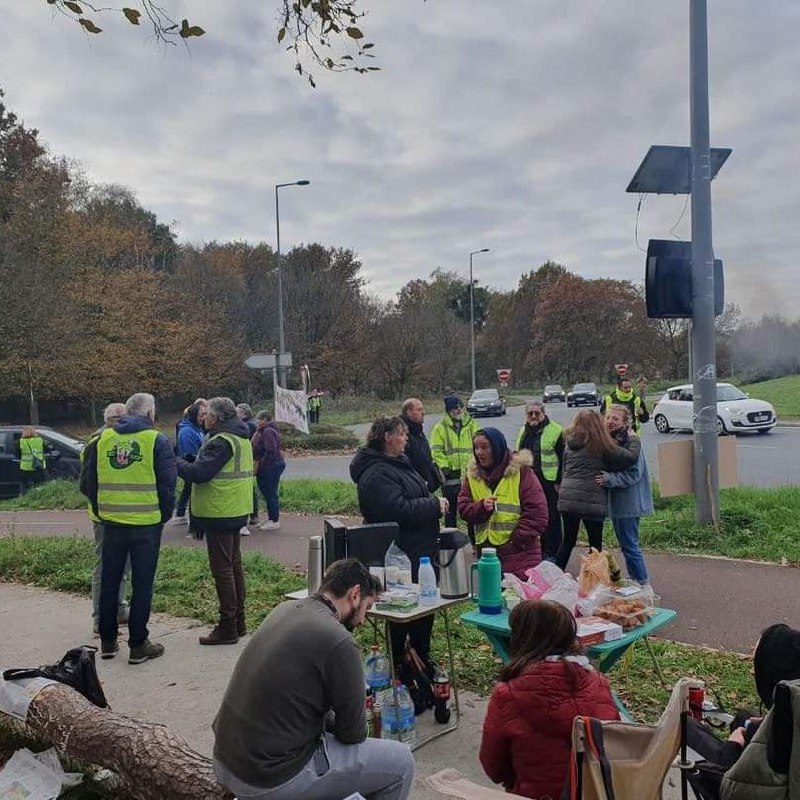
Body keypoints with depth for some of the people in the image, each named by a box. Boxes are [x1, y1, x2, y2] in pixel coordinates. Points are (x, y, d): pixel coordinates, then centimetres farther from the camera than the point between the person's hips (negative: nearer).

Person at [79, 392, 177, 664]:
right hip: (147, 524, -4)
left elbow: (87, 483, 7)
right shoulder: (157, 441, -8)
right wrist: (165, 515, 6)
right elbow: (168, 484, -8)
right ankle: (138, 645, 10)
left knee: (109, 581, 16)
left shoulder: (102, 440, 4)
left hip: (112, 522, 4)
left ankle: (107, 641, 24)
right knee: (142, 584, 5)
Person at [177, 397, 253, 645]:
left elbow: (199, 473, -23)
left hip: (220, 513, -10)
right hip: (237, 512, 10)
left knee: (222, 569, -3)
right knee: (234, 565, 15)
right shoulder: (241, 438, 13)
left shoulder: (221, 442, -18)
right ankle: (238, 622, 24)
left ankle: (227, 627, 2)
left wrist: (176, 463, -9)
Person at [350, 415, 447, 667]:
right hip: (402, 556, -10)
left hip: (420, 551, 10)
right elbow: (398, 511, -30)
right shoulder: (376, 474, -20)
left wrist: (434, 503, 8)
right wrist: (435, 505, -19)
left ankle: (422, 661, 35)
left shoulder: (399, 463, 13)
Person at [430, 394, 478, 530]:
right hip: (451, 473, -3)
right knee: (451, 507, 7)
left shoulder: (471, 424, 8)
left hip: (469, 472, 3)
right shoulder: (440, 427, -2)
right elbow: (437, 451, -4)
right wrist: (443, 466, -14)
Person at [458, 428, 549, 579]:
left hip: (520, 552, -4)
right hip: (485, 549, 5)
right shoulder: (472, 474, 10)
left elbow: (537, 511, -9)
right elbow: (463, 508, 7)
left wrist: (517, 540, -12)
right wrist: (481, 507, -14)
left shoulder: (521, 470, -6)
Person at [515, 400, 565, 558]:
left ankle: (551, 553, 9)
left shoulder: (556, 431, -8)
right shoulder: (523, 431, 14)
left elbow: (563, 459, -9)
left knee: (551, 517, 0)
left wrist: (559, 481, -12)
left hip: (549, 482, -7)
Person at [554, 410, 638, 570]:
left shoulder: (569, 444, 9)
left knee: (568, 540, 16)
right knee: (596, 544, 9)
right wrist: (633, 439, 7)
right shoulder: (601, 445, -8)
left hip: (567, 498, 5)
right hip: (592, 501, -5)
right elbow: (631, 456, -8)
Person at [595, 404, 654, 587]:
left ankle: (643, 583, 8)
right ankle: (633, 579, 29)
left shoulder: (631, 443, -17)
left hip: (628, 502, -9)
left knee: (629, 544, -4)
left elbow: (634, 474, -21)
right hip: (615, 502, 9)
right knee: (625, 543, 17)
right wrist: (601, 477, 1)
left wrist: (608, 478, -28)